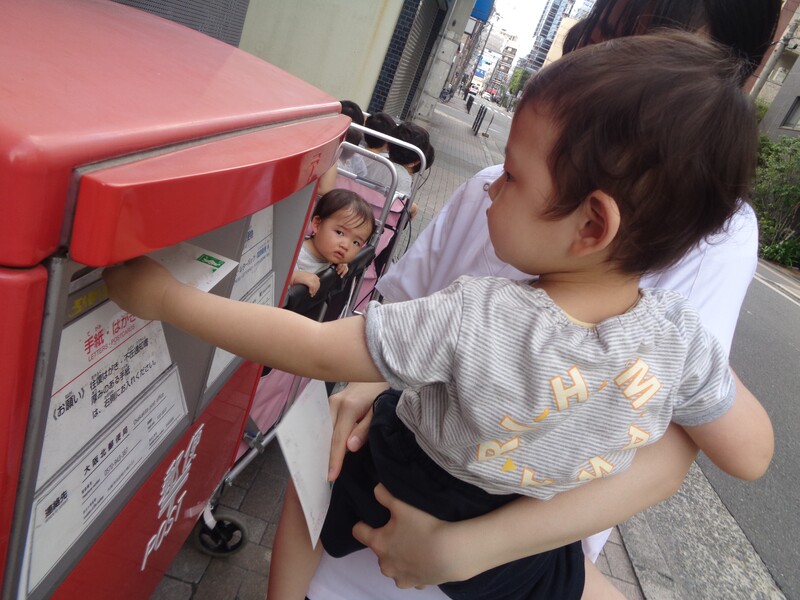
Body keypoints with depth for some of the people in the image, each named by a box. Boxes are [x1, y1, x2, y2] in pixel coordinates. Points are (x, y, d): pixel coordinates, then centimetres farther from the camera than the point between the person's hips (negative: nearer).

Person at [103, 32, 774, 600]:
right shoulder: (681, 337, -23)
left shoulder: (473, 322, -35)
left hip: (400, 496, -2)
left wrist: (167, 297, -19)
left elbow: (316, 351, -29)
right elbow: (751, 457, -9)